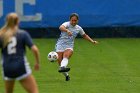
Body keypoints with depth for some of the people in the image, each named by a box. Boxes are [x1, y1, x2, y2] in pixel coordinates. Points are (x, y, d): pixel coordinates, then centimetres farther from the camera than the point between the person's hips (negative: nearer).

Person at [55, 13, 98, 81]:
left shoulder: (78, 28, 7)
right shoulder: (67, 24, -10)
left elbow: (84, 35, 27)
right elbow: (61, 27, -34)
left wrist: (92, 41, 19)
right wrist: (67, 30, -54)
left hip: (69, 47, 2)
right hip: (60, 45, -2)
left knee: (66, 56, -31)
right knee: (60, 62, -5)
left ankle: (62, 68, -60)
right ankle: (66, 75, 23)